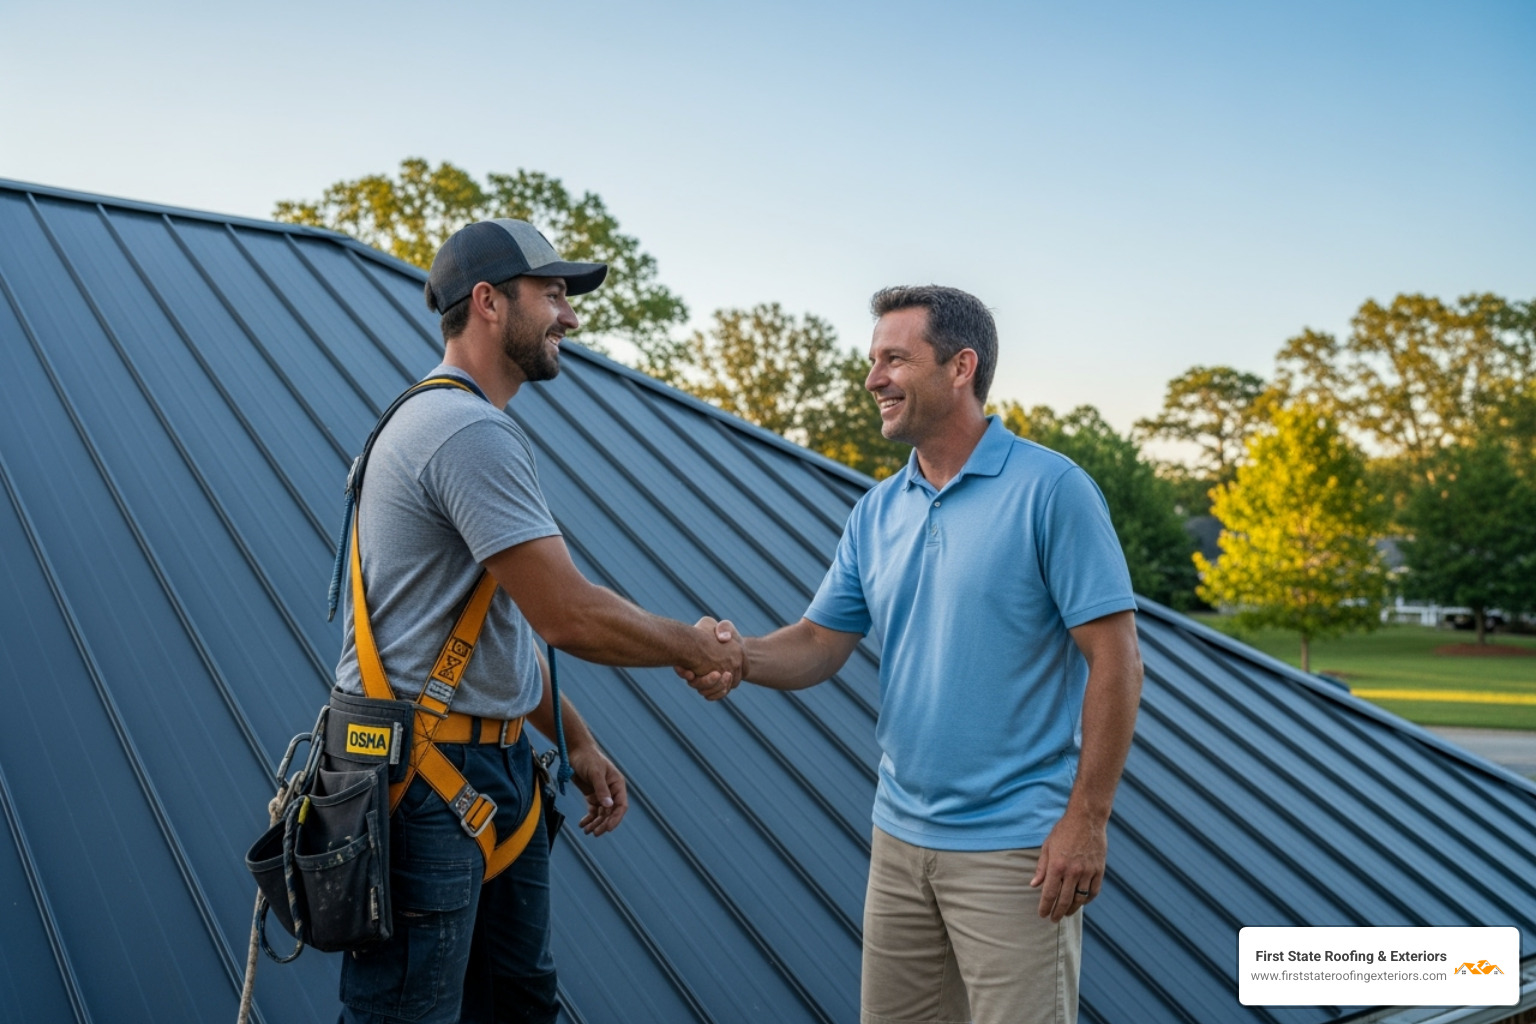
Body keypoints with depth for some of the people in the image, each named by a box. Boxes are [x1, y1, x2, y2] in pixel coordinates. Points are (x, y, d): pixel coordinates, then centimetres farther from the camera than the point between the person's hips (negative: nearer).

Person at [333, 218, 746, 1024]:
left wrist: (575, 741, 17)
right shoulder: (470, 431, -20)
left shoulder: (459, 423, 16)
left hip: (496, 763, 11)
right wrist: (695, 647, -6)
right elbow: (571, 617, -23)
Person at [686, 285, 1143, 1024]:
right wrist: (739, 655, -14)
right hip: (899, 836, 6)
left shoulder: (1052, 490, -11)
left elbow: (1116, 662, -13)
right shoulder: (877, 512, 7)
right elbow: (820, 644, 6)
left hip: (1015, 846, -6)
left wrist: (1086, 820, -16)